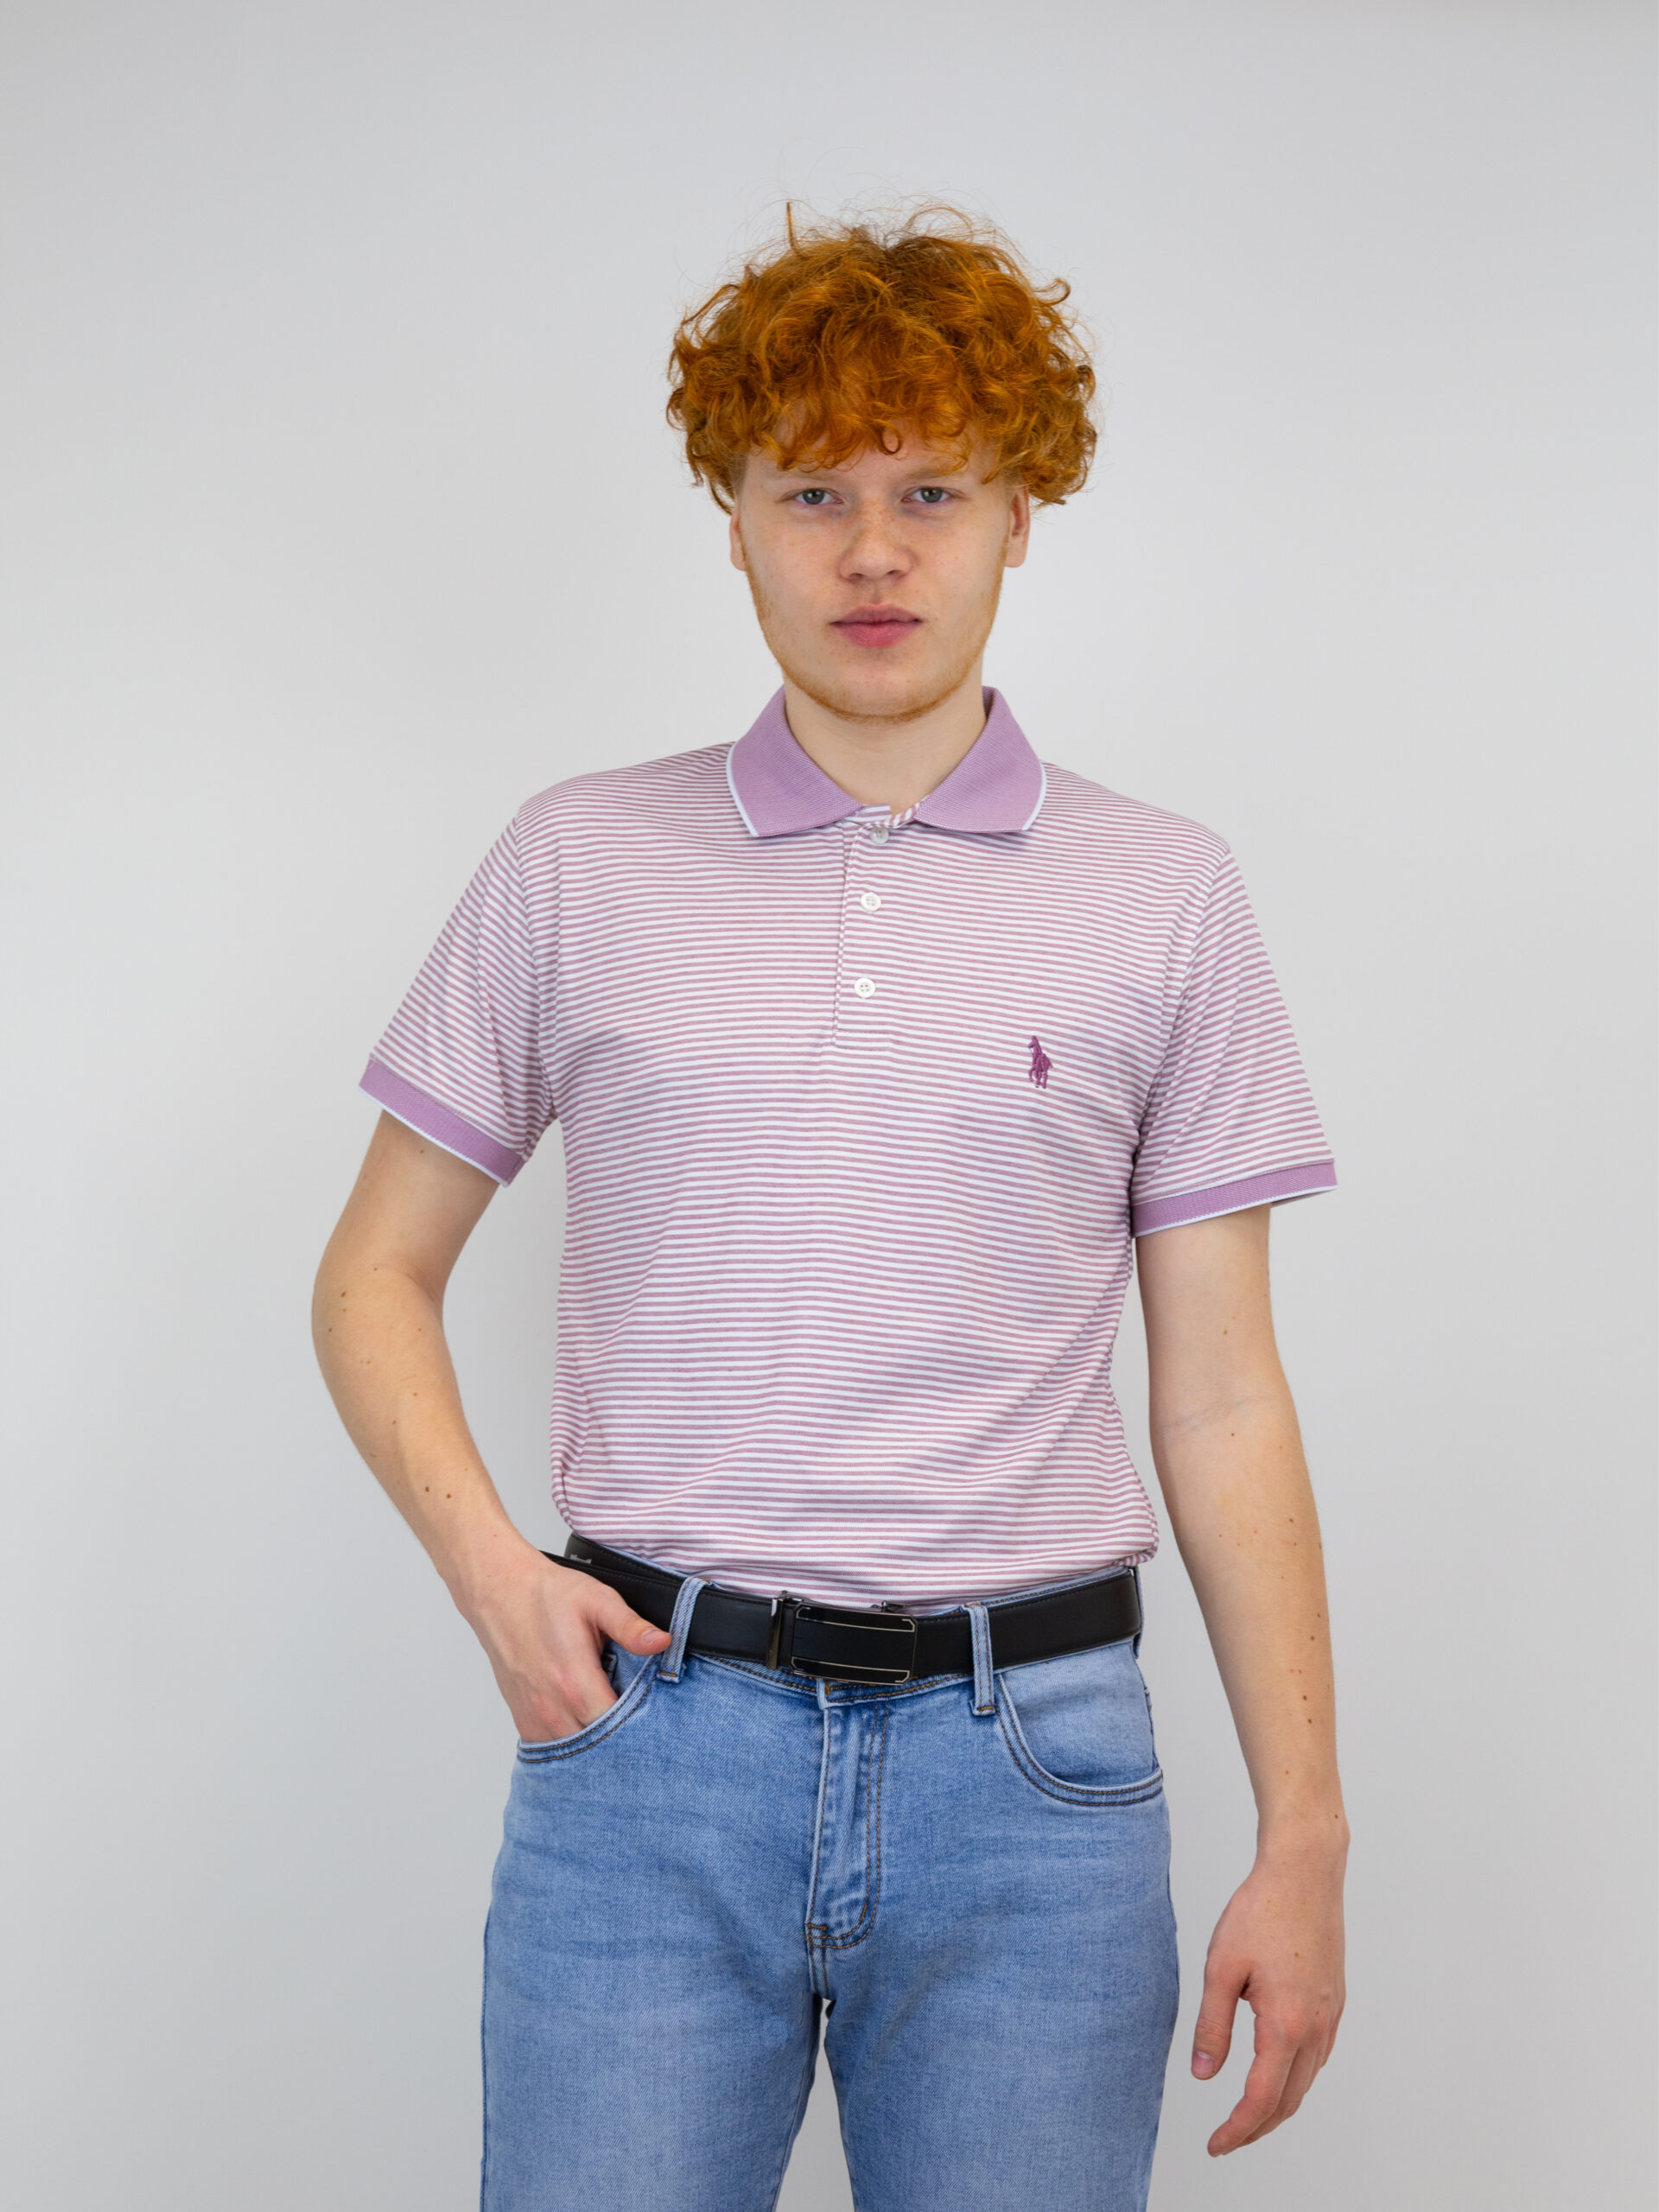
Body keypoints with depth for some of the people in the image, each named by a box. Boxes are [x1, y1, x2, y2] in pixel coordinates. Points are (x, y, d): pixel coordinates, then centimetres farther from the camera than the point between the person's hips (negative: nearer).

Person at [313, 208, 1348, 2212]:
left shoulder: (1163, 897, 5)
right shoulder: (578, 863, 6)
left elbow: (1221, 1401, 4)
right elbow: (377, 1273, 11)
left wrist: (1303, 1839, 2)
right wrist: (485, 1560, -6)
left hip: (1028, 1759, 0)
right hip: (651, 1727, 0)